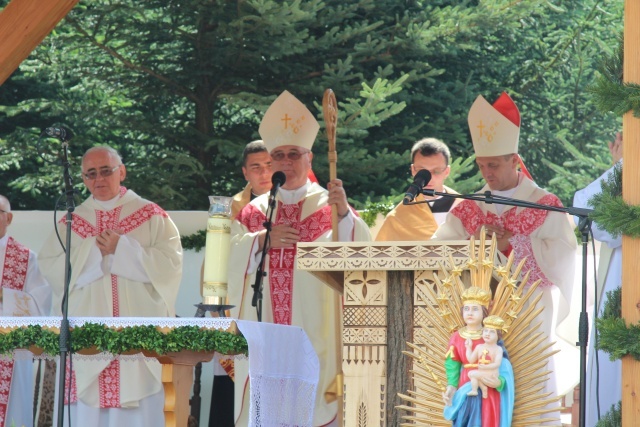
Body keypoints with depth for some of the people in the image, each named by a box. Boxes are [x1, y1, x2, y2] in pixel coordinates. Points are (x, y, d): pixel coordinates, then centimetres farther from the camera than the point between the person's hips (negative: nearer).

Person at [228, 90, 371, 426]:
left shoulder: (331, 207, 5)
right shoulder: (254, 211, 15)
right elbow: (228, 257, 5)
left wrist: (344, 213, -27)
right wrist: (261, 239, -10)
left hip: (314, 333, -3)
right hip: (262, 336, 3)